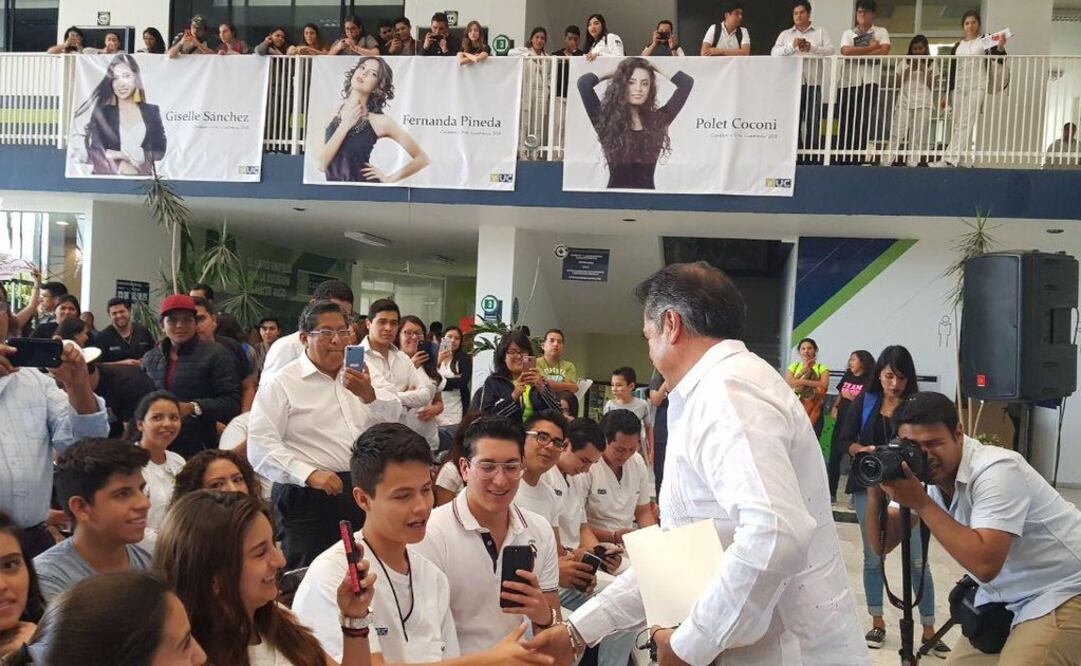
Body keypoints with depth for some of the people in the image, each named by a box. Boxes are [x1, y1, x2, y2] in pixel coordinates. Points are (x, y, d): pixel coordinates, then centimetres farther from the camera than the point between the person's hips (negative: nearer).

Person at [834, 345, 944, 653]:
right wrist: (864, 450, -17)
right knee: (873, 558, 10)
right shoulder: (864, 401, 1)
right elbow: (845, 440, 2)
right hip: (868, 487, 2)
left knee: (918, 561, -2)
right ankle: (877, 623, 25)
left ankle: (929, 631, 10)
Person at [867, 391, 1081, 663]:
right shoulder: (921, 474, -6)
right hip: (1003, 599, 7)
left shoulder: (996, 470, -27)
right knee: (963, 659, 4)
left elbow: (984, 564, -37)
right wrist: (875, 491, -21)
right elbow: (882, 545, -5)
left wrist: (921, 503, -33)